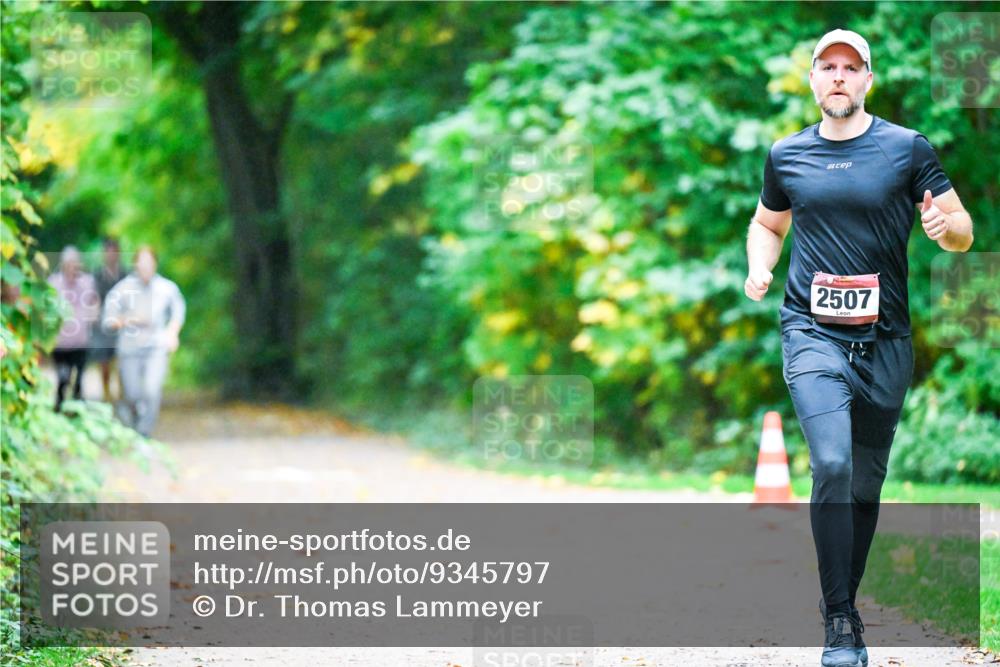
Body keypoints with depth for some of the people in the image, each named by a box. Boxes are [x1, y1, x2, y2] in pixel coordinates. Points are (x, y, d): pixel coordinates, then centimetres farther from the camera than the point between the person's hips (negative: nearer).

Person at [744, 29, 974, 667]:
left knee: (867, 481, 8)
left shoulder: (908, 148, 1)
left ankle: (846, 598, 26)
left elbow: (963, 233, 2)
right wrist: (759, 270, 4)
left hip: (885, 340, 1)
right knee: (832, 465, -19)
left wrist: (947, 225, -22)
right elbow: (767, 224, 25)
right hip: (813, 333, -1)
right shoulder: (787, 156, 7)